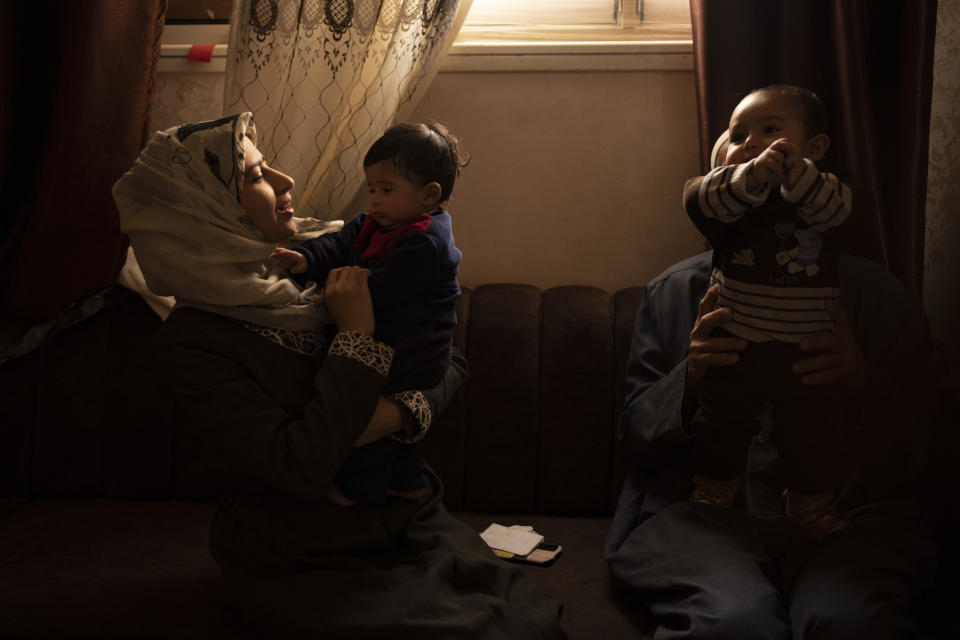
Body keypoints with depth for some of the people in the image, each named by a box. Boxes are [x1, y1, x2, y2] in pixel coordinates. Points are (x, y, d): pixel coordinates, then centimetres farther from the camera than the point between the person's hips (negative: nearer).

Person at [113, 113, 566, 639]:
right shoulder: (194, 339, -14)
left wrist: (401, 411, -17)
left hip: (405, 520, 5)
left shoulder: (319, 274, 2)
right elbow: (299, 468, -24)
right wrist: (357, 335, -19)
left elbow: (450, 360, 5)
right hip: (301, 566, -5)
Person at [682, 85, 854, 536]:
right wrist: (751, 177, -46)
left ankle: (811, 504, 35)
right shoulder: (726, 188, -5)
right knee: (722, 424, 16)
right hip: (734, 346, 0)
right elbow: (700, 199, -28)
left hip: (808, 350, 0)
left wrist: (797, 174, -47)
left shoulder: (823, 191, -5)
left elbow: (835, 208, -28)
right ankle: (712, 495, 38)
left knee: (813, 431, 12)